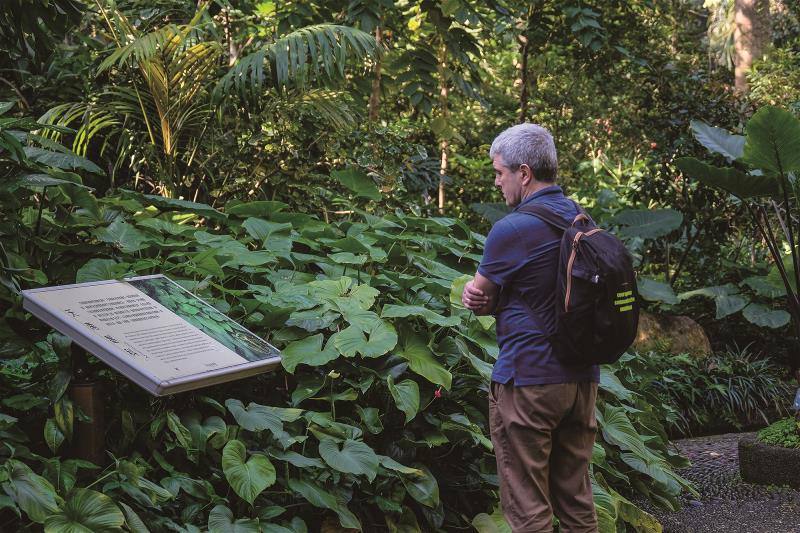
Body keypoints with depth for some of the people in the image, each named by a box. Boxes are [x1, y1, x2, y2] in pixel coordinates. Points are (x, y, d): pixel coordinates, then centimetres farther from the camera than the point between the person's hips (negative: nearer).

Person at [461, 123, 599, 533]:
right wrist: (483, 299, -1)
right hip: (582, 377, 8)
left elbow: (479, 299, -4)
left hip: (527, 380, -8)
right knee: (576, 499, 14)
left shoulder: (512, 229, -16)